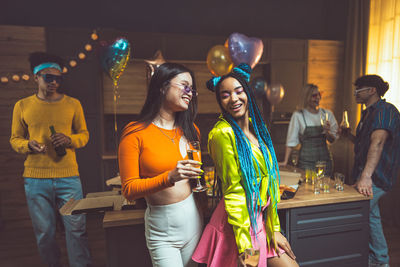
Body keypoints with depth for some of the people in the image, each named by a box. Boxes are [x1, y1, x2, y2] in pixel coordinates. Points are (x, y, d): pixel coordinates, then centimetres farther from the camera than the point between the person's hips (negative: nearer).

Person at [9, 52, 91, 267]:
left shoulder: (73, 104, 6)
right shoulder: (22, 106, 6)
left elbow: (84, 134, 10)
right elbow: (15, 139, 12)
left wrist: (69, 140, -11)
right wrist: (28, 145, -11)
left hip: (68, 177, 0)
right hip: (35, 179, 1)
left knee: (76, 229, 2)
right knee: (44, 232, 11)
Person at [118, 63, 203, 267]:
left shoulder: (190, 130, 6)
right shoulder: (135, 133, -10)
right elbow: (129, 190, -11)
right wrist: (169, 177, -24)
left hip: (193, 218, 5)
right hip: (161, 228, -4)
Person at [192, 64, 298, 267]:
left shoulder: (256, 128, 5)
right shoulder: (222, 133, -17)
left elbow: (268, 182, 7)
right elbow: (233, 192, -17)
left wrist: (275, 228, 7)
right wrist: (244, 245, -15)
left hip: (260, 220, 7)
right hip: (237, 225, -6)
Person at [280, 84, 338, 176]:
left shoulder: (327, 113, 5)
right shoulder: (298, 115, -5)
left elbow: (332, 140, 10)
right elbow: (291, 141, -4)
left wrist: (327, 132, -11)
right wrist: (285, 161, -8)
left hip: (325, 160, 3)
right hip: (306, 162, -3)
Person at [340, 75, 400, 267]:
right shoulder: (368, 113, 16)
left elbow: (377, 142, -29)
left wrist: (366, 176, -38)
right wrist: (349, 136, 8)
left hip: (376, 177, -10)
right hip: (367, 174, 10)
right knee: (371, 215, 17)